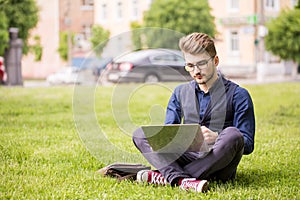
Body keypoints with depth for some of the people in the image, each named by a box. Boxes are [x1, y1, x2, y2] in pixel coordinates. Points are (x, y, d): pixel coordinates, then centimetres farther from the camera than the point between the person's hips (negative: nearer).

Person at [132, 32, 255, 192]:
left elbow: (248, 144, -3)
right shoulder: (180, 92, 18)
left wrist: (216, 138, -22)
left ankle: (164, 176, -29)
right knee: (140, 134, -11)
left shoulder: (237, 95, 3)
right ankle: (182, 180, -37)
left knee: (232, 134, -34)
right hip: (187, 157, 4)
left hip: (218, 162, -3)